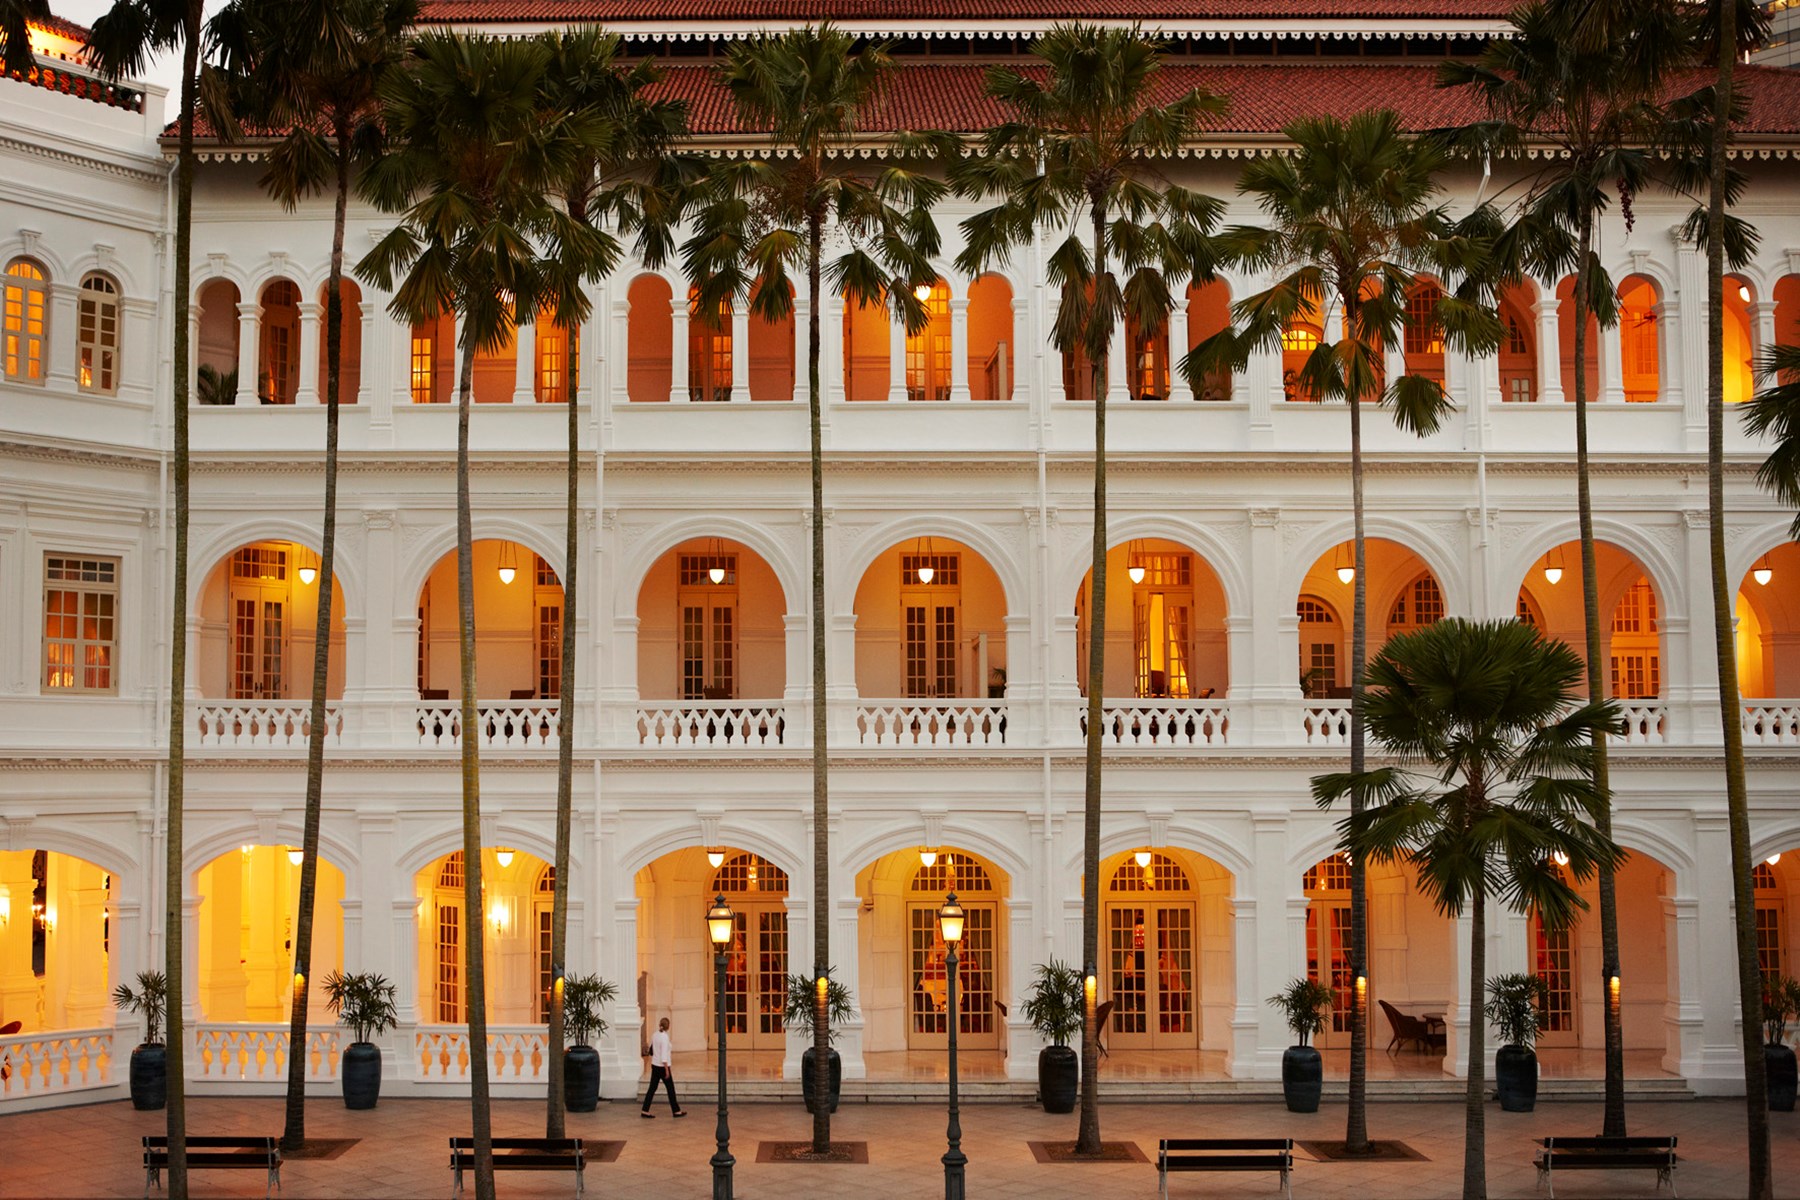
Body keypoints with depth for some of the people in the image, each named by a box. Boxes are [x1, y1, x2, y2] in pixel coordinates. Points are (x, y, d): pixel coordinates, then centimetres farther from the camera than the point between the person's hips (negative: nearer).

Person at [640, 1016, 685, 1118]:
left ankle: (645, 1111, 6)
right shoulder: (665, 1037, -20)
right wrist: (667, 1070, -19)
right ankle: (676, 1111, 15)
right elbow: (664, 1056, -22)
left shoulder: (654, 1035, 2)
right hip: (662, 1066, -7)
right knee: (670, 1088, 6)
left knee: (652, 1088, 9)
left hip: (655, 1065, 7)